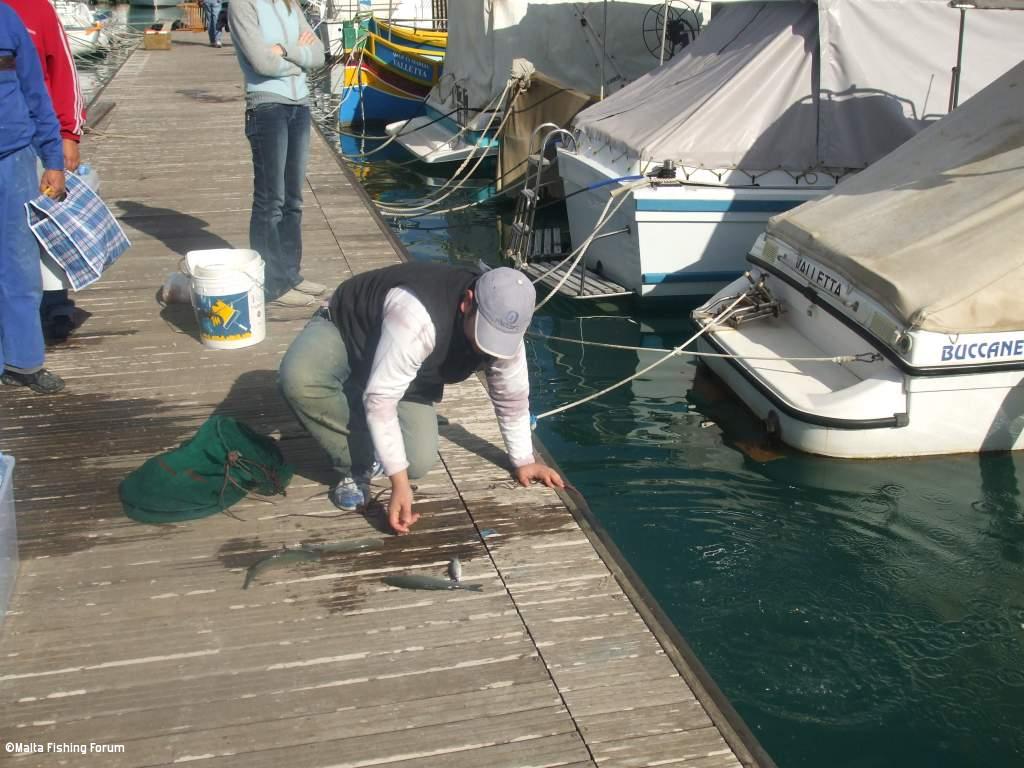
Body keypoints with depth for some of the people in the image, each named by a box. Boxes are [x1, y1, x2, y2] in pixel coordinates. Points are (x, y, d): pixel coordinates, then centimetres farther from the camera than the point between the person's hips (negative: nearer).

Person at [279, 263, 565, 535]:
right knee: (298, 378, -39)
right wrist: (399, 483, -38)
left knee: (418, 463, -17)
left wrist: (524, 461, 4)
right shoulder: (417, 315, -44)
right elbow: (380, 399, -40)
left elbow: (512, 398, -3)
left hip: (406, 377, 5)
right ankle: (359, 464, -16)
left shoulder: (502, 331, -21)